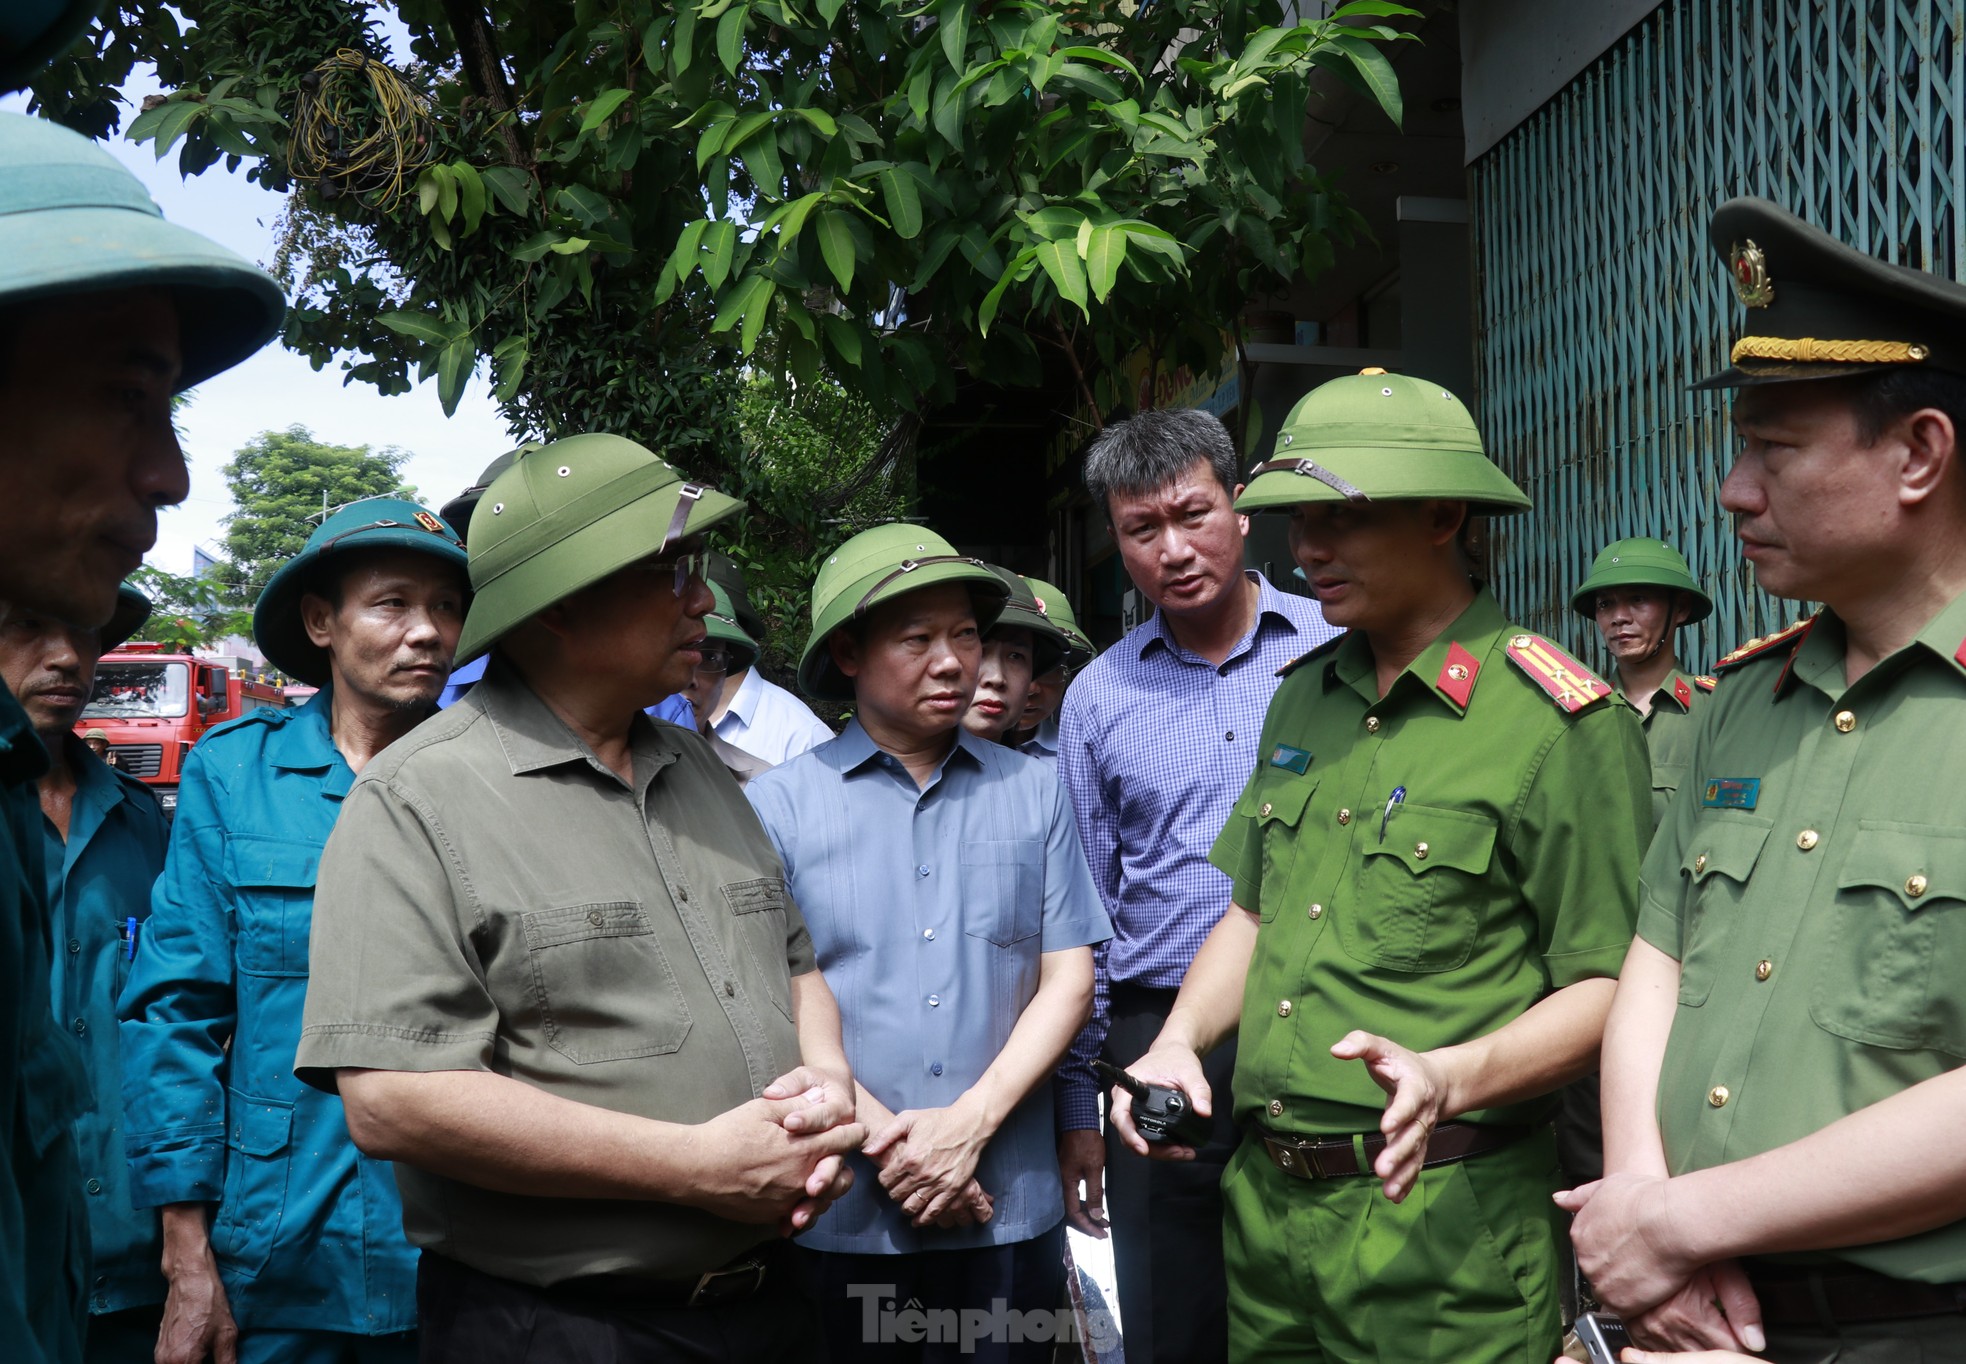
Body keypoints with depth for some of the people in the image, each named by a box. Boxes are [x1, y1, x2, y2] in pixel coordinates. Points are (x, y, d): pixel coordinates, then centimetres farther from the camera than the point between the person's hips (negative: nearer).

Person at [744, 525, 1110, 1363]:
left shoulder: (1033, 795, 3)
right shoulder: (776, 805, -3)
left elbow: (1068, 979, 2)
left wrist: (970, 1123, -9)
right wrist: (882, 1137, -11)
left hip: (1009, 1209, 2)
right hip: (839, 1216, -1)